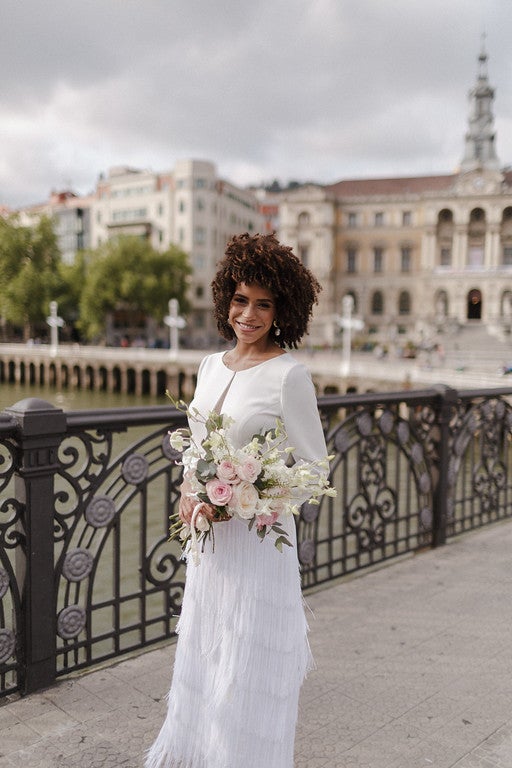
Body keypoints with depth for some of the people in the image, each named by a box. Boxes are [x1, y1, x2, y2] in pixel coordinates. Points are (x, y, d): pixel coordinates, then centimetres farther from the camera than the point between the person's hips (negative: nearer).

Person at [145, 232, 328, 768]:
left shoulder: (288, 374, -14)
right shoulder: (210, 366, 6)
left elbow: (313, 468, -11)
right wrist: (189, 494, -2)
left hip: (259, 539, -6)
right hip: (208, 539, 7)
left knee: (248, 669, 8)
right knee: (200, 657, 21)